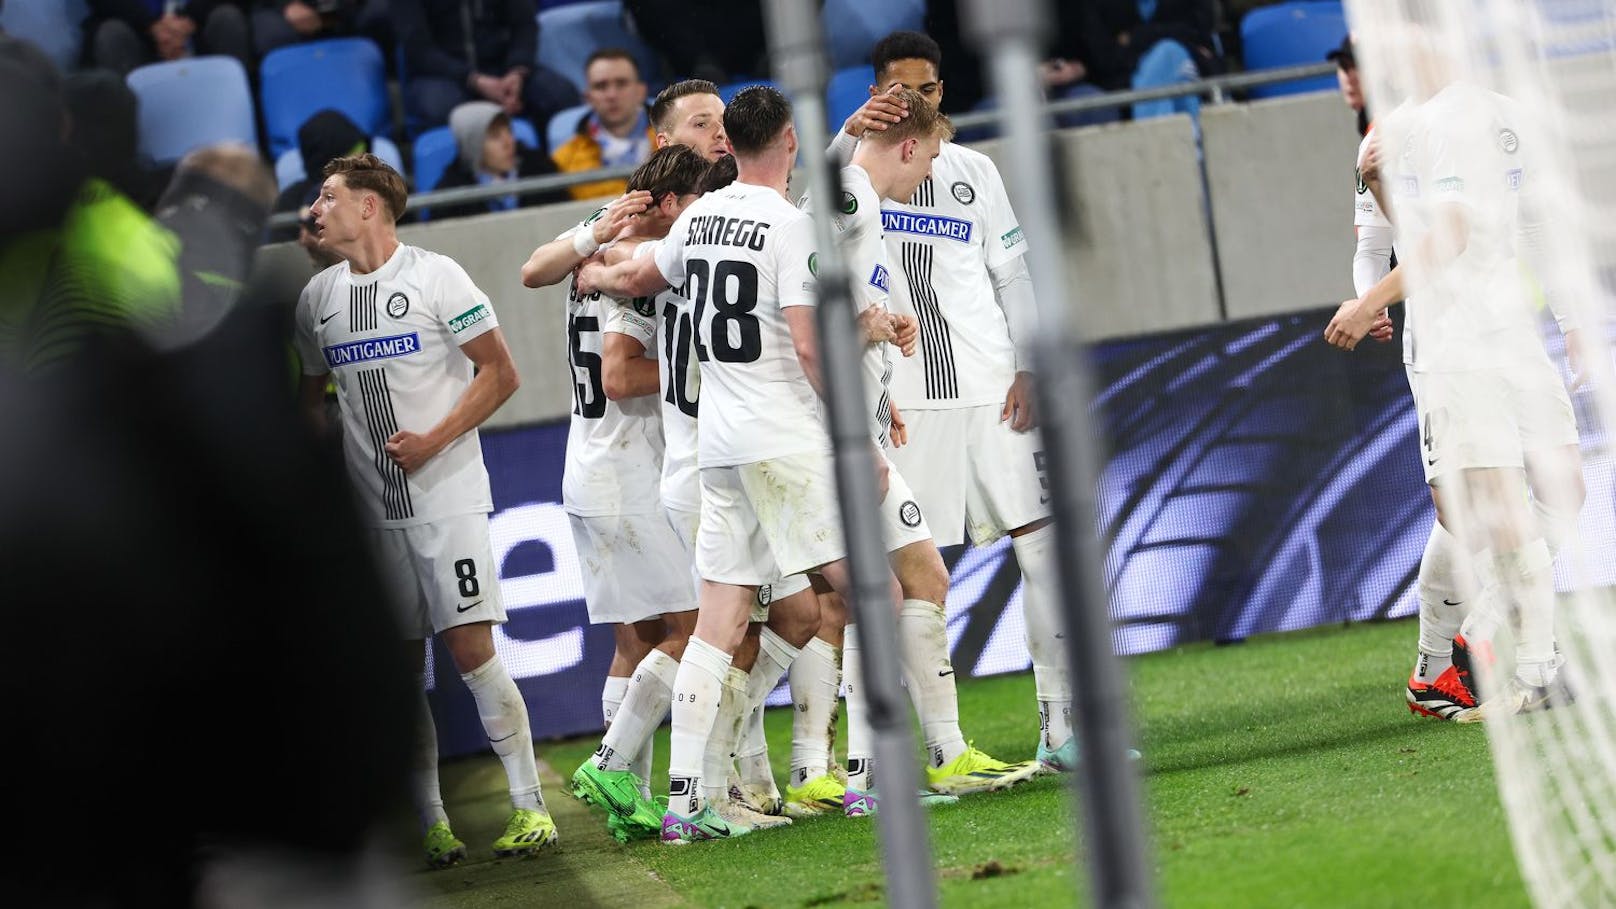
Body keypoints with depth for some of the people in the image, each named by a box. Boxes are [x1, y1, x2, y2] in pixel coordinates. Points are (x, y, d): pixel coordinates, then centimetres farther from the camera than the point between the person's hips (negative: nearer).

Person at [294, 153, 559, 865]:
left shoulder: (435, 277, -5)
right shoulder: (318, 298, 11)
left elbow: (500, 373, -5)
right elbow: (313, 396, 23)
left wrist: (433, 441, -14)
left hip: (447, 496, -5)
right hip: (371, 507, 5)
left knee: (472, 651, -10)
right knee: (401, 667, 3)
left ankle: (529, 805, -1)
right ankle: (430, 824, 8)